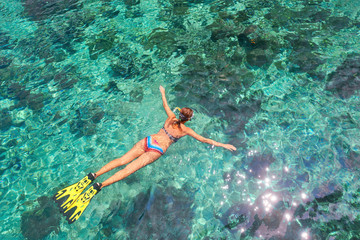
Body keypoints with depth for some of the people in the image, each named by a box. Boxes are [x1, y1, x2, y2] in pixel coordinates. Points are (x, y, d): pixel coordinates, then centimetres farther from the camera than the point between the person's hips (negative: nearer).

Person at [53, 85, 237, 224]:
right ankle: (98, 187, -28)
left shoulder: (171, 117, 16)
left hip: (147, 141, 5)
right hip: (156, 151, -4)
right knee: (129, 169, -15)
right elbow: (204, 139, 8)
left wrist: (162, 92, 53)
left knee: (121, 161, -4)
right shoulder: (186, 130, 6)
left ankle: (92, 176, -18)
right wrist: (223, 145, 17)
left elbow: (165, 105, 33)